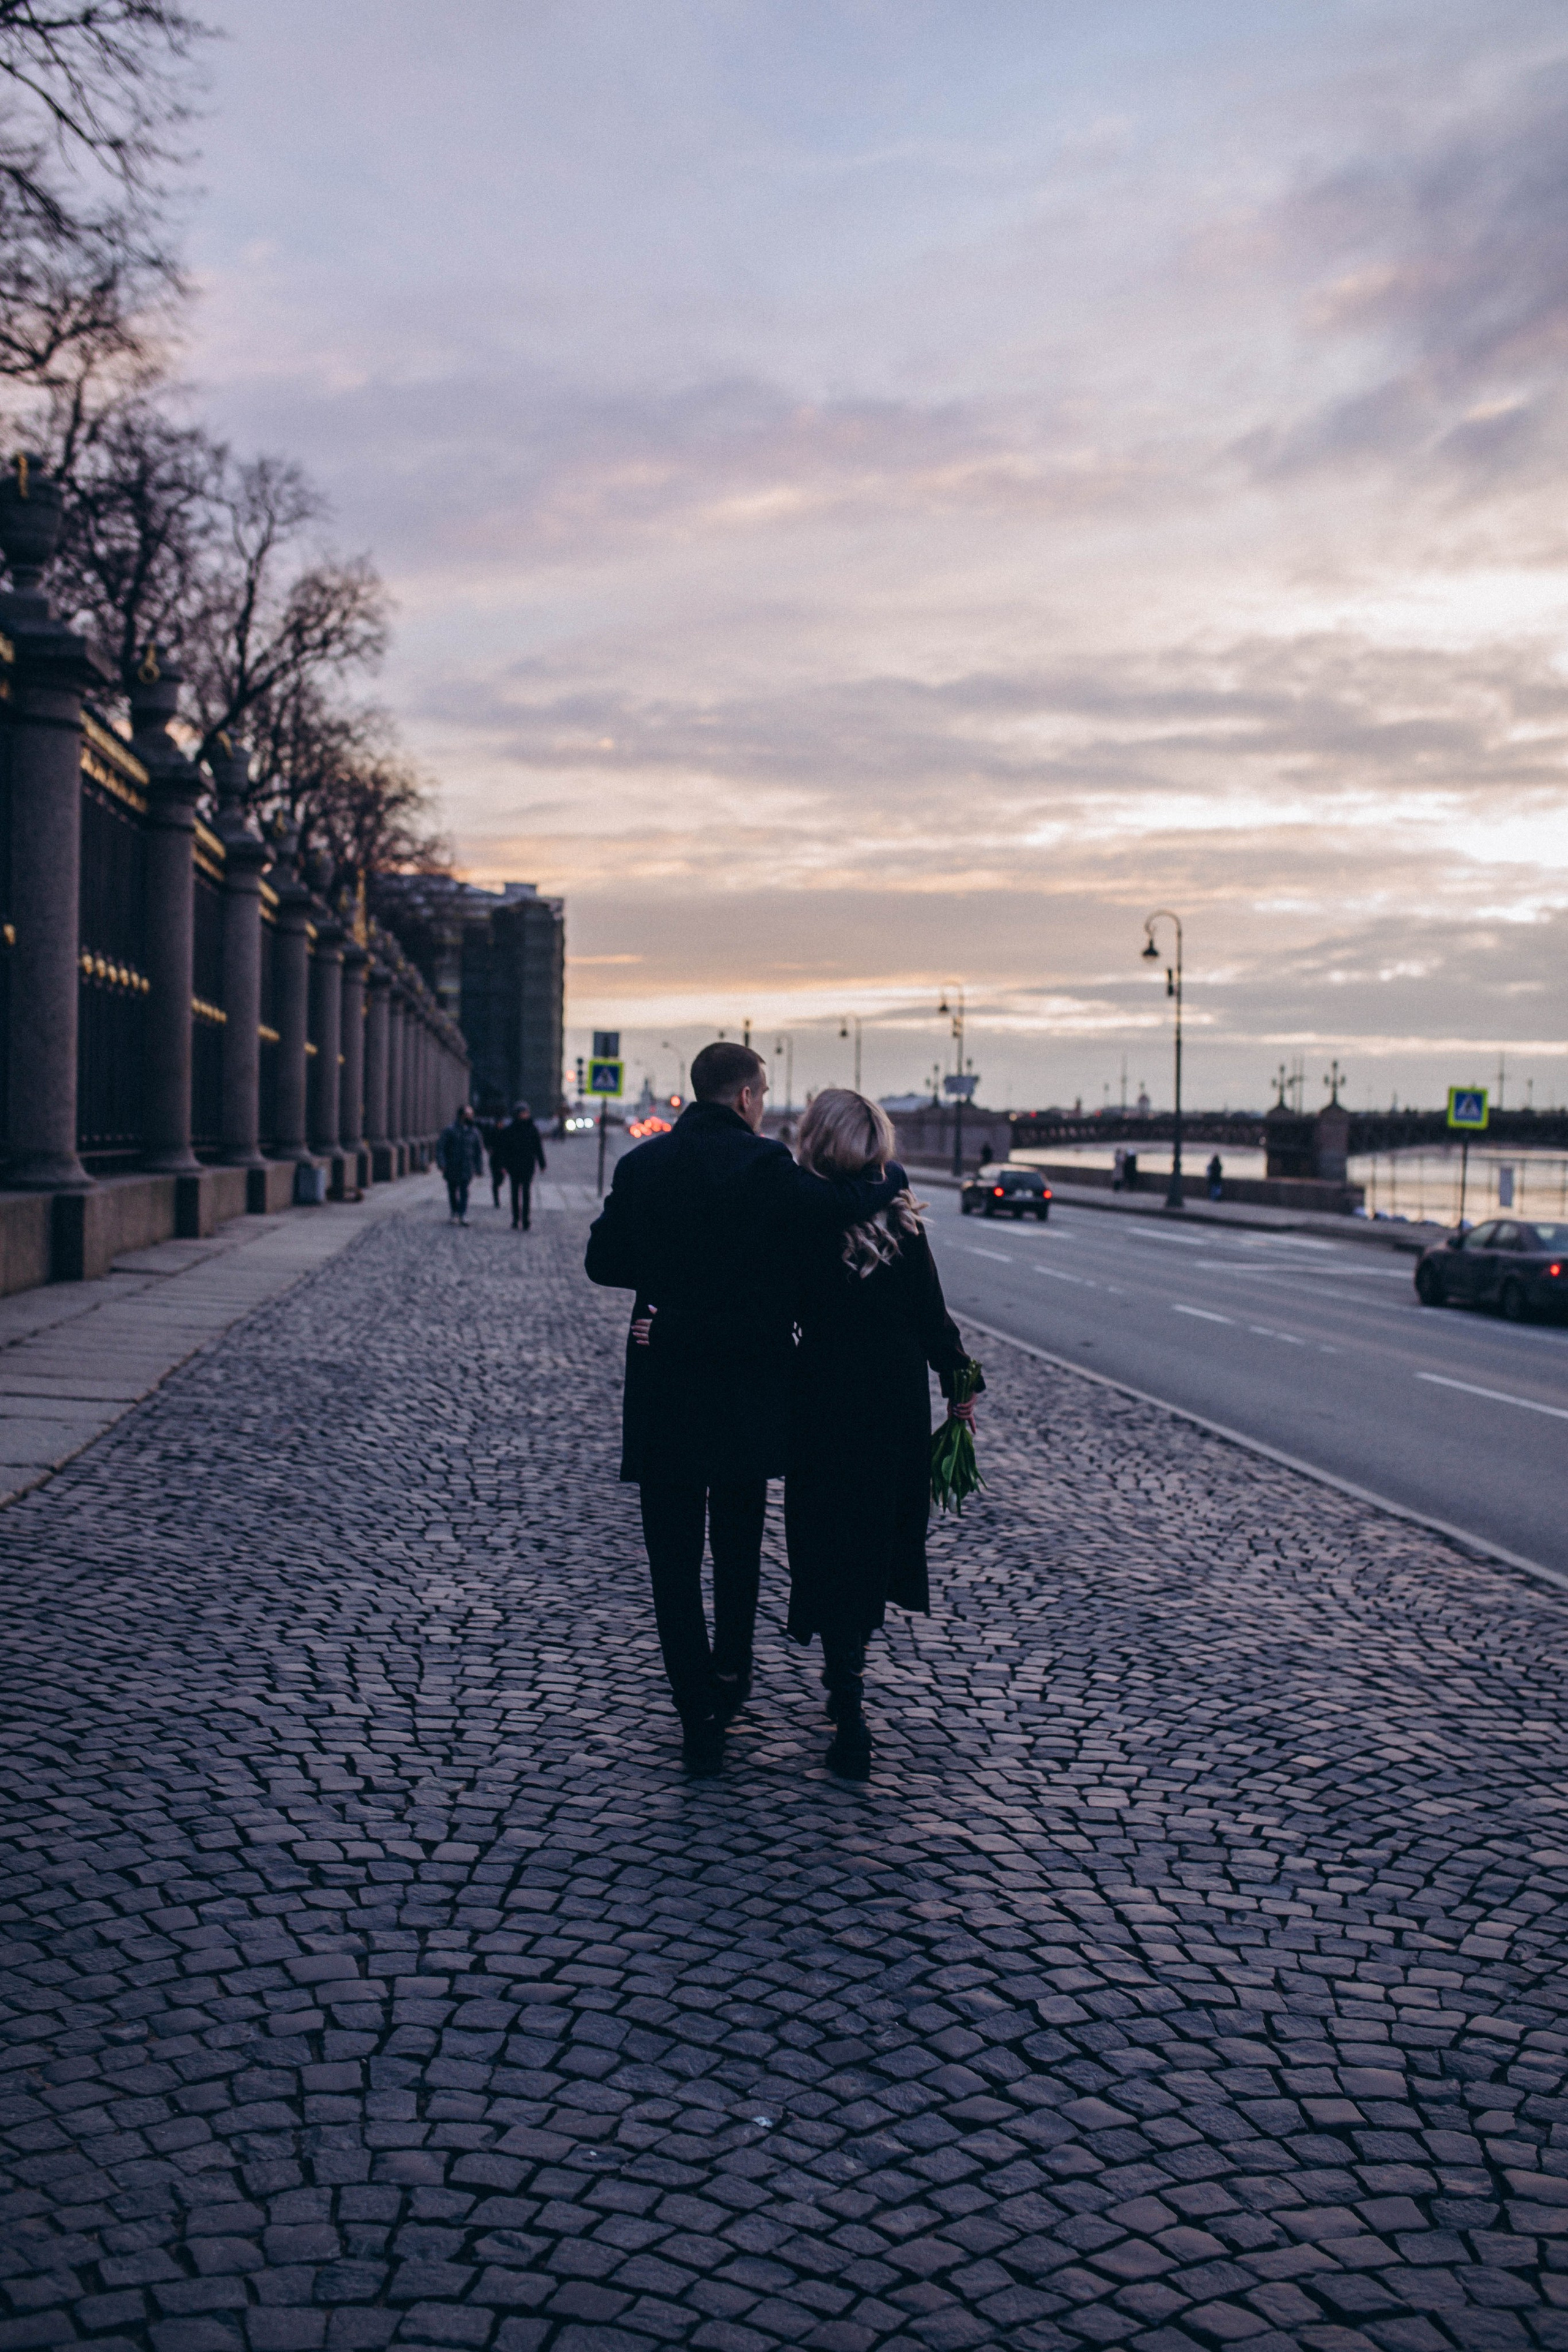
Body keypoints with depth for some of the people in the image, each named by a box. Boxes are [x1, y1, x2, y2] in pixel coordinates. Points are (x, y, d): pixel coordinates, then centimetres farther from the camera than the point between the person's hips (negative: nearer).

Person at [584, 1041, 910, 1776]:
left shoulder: (641, 1165, 0)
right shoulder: (762, 1164, -12)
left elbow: (602, 1261, 5)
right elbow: (842, 1205, -19)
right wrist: (890, 1177, 2)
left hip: (662, 1389, 1)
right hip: (745, 1390, -1)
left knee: (674, 1556, 6)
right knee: (738, 1542, 21)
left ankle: (700, 1720, 4)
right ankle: (729, 1678, 35)